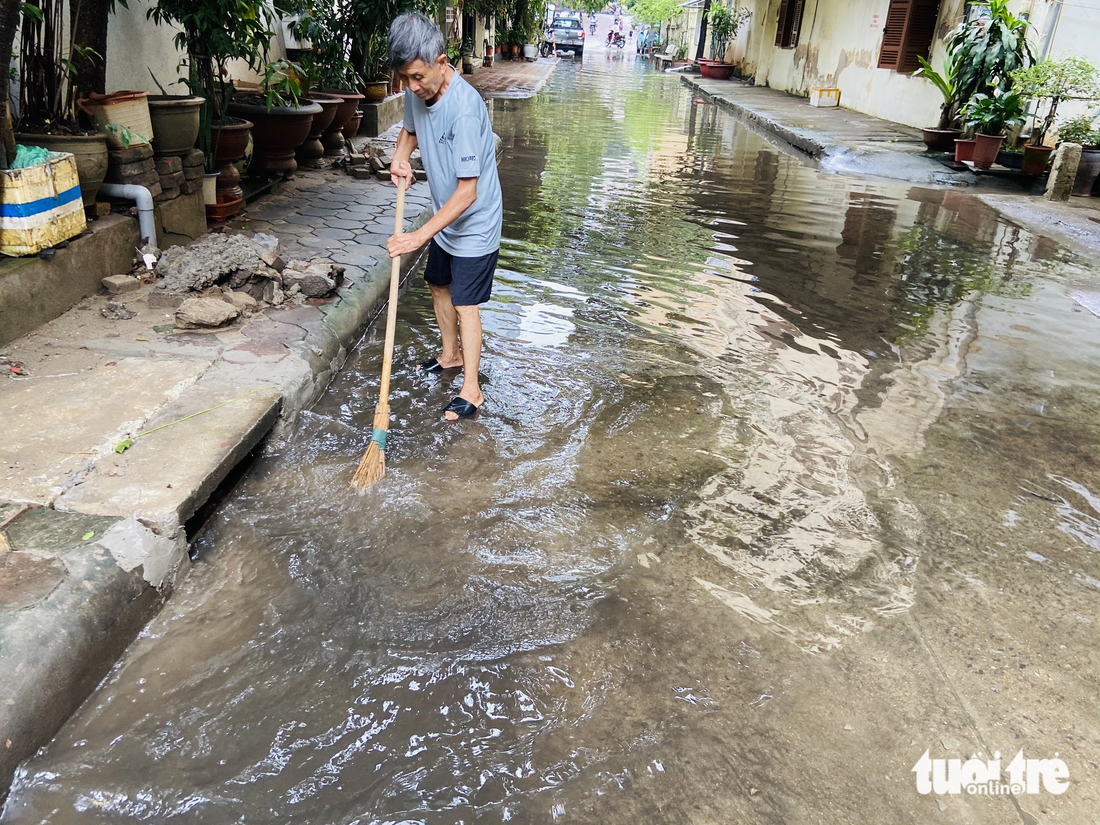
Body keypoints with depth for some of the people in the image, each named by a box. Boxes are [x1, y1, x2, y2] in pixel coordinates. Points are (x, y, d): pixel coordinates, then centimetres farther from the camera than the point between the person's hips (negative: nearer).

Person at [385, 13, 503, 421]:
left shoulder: (464, 109, -33)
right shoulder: (417, 91, -8)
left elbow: (467, 193, -34)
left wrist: (420, 236, -36)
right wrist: (399, 158, -5)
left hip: (474, 224, -8)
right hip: (444, 219, 9)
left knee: (465, 304, -5)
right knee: (439, 286, 21)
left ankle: (470, 390, 7)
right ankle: (450, 354, 43)